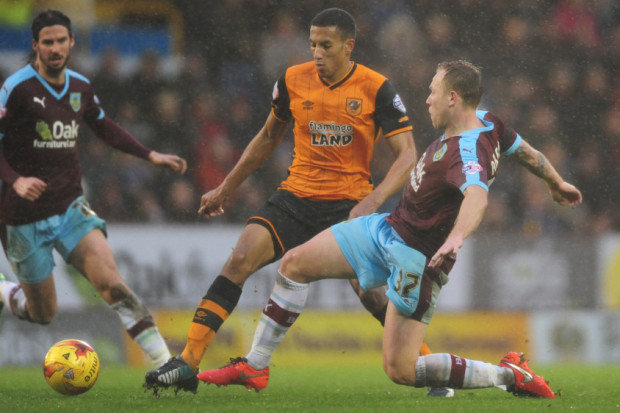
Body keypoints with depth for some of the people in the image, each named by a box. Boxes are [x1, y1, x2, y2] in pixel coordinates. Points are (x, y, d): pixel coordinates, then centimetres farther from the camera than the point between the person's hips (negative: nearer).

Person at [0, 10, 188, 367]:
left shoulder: (80, 87, 5)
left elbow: (103, 127, 24)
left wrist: (150, 155, 20)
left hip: (70, 206, 4)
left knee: (108, 278, -20)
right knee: (43, 314, 6)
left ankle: (163, 361, -24)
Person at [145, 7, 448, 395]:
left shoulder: (377, 90, -9)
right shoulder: (294, 80, 1)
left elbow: (407, 155, -10)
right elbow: (269, 137, 18)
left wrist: (373, 201, -26)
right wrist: (226, 188, 21)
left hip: (349, 204, -3)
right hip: (295, 196, 3)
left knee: (371, 293, -15)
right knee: (240, 259, -17)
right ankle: (188, 363, -18)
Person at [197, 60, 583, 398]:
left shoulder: (468, 152, -30)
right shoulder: (486, 121, -2)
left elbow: (477, 195, -51)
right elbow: (526, 151, 15)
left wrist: (455, 238, -69)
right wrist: (557, 183, 33)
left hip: (419, 258, -10)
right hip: (387, 228, 10)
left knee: (401, 370, -10)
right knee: (295, 264, 7)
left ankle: (510, 374, 2)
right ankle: (255, 366, 19)